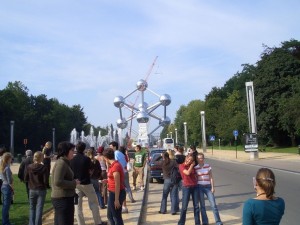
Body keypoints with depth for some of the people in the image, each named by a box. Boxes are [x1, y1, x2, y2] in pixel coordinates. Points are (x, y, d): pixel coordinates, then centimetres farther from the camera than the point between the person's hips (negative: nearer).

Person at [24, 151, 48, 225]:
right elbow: (45, 181, -13)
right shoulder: (43, 168, -13)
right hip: (41, 190, -2)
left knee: (32, 208, 16)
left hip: (32, 190, 3)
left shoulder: (29, 167, -5)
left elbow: (25, 179, 0)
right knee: (39, 208, 5)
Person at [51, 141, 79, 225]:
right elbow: (58, 182, -27)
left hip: (62, 198, 10)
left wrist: (73, 182, 7)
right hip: (63, 199, -10)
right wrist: (74, 183, -16)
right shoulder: (61, 163, -17)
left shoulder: (64, 162, 16)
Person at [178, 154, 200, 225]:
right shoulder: (181, 166, -2)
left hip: (195, 186, 5)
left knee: (196, 205, 6)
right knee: (184, 206, -1)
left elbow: (195, 175, 14)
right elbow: (187, 173, -16)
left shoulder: (192, 166, 13)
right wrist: (192, 165, -6)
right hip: (186, 187, -5)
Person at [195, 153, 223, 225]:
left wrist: (213, 187, -3)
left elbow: (211, 177, 2)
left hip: (208, 187, 1)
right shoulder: (195, 168, -2)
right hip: (199, 187, 0)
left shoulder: (208, 166, 1)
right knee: (202, 205, 5)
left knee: (213, 205, -3)